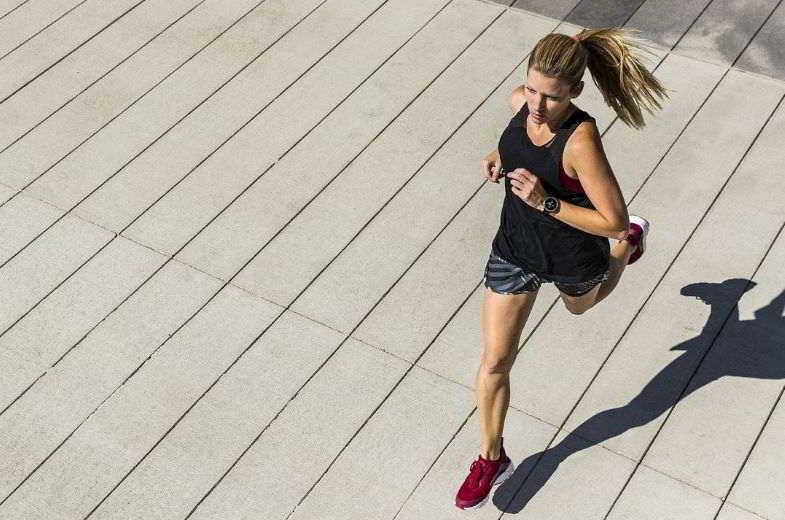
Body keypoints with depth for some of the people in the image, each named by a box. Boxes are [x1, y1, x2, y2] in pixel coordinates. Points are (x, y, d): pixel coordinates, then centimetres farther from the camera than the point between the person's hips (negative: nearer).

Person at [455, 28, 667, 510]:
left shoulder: (581, 141, -36)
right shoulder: (521, 101, -17)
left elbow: (612, 220, -30)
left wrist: (545, 202, -37)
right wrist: (501, 156, -9)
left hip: (571, 258, -4)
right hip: (515, 250, 4)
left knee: (581, 305, 35)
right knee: (495, 362, 6)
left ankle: (633, 241, 63)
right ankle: (492, 459, 27)